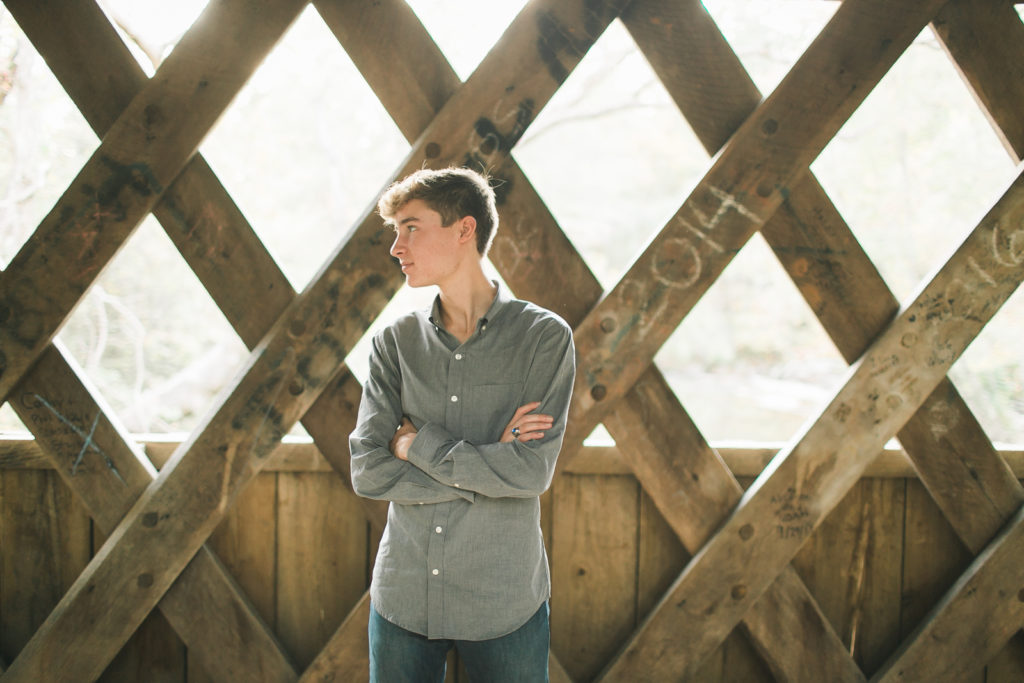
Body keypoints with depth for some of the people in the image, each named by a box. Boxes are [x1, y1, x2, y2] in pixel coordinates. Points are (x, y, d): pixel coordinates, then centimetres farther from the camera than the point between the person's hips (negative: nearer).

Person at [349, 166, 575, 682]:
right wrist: (488, 463, -13)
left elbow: (533, 472, -16)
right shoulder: (396, 341, 2)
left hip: (504, 603, -2)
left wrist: (417, 444, -10)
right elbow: (367, 471, -6)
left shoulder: (544, 337, -7)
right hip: (402, 597, 3)